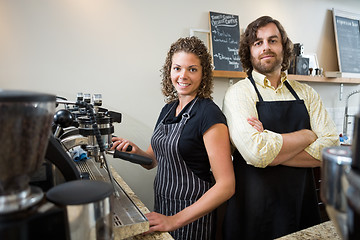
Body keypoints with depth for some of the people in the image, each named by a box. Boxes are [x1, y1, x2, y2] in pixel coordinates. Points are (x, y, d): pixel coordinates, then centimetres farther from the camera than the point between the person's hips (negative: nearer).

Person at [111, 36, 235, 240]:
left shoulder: (209, 114, -20)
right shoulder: (169, 108, 2)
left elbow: (226, 186, -23)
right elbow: (153, 159, 10)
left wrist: (175, 220, -24)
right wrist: (135, 151, -11)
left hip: (192, 215, -7)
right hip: (161, 205, 7)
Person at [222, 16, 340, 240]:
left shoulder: (306, 93, 4)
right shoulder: (238, 93, -10)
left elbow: (332, 148, -5)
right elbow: (256, 153, -24)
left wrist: (272, 152, -17)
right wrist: (306, 135, -9)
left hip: (302, 206, 4)